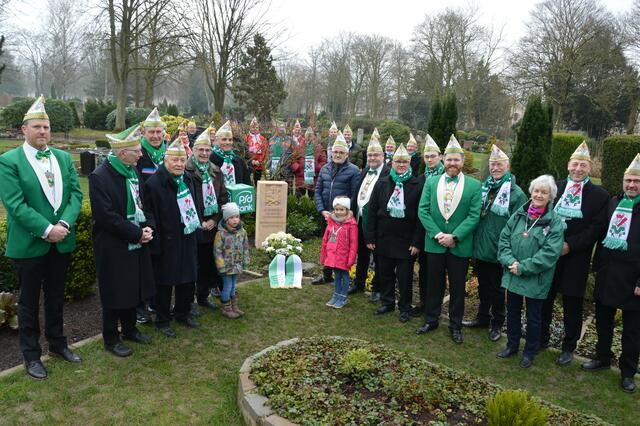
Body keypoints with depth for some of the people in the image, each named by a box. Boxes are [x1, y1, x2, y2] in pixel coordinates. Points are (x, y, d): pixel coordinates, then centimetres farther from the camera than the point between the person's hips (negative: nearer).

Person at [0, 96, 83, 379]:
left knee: (56, 297, 18)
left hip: (62, 242, 4)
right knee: (29, 302, 10)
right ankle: (31, 354, 25)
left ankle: (57, 343, 35)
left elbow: (76, 194, 1)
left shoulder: (64, 158, 6)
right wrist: (47, 230, -21)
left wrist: (65, 223, -14)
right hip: (29, 244, -4)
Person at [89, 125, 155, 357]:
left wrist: (147, 227, -4)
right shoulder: (100, 176, -18)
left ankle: (130, 329, 36)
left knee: (133, 289, 17)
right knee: (115, 293, 6)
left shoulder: (132, 171, 5)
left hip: (136, 243, 7)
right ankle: (111, 339, 24)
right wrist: (136, 233, -19)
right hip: (113, 247, -7)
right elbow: (106, 216, -21)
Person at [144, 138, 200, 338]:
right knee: (165, 282, 5)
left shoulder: (188, 179, 6)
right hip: (166, 241, -6)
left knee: (188, 278, 15)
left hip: (187, 239, 7)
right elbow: (149, 214, -15)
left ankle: (183, 313, 33)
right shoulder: (153, 183, -15)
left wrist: (196, 223, 13)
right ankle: (162, 320, 20)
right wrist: (155, 242, -18)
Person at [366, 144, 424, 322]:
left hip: (406, 241, -3)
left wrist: (417, 242, -10)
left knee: (404, 276, 6)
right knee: (385, 274, 14)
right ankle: (387, 303, 32)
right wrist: (370, 237, 0)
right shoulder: (382, 183, 3)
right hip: (384, 239, 3)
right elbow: (372, 211, 4)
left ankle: (404, 308, 23)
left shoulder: (417, 185, -6)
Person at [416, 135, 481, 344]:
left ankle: (455, 326, 25)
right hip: (435, 244, 2)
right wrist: (437, 234, -12)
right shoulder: (431, 182, 3)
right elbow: (423, 211, -1)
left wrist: (454, 236, -16)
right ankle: (431, 320, 29)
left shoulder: (474, 185, -3)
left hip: (460, 246, -1)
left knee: (457, 287, 10)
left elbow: (474, 216, -8)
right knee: (434, 285, 13)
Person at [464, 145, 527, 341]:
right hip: (480, 248, 5)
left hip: (498, 251, -5)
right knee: (483, 286, 20)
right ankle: (483, 317, 37)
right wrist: (473, 240, 6)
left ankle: (497, 324, 28)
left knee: (496, 289, 11)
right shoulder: (483, 187, 4)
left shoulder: (516, 193, -12)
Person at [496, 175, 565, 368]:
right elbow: (504, 239, 1)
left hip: (536, 279, -4)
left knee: (533, 317, 12)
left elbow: (550, 252, -18)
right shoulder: (519, 215, 1)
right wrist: (510, 261, -15)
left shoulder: (555, 221, -11)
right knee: (512, 312, 18)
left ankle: (530, 352, 31)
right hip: (512, 275, 4)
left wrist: (523, 267, -20)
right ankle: (512, 345, 38)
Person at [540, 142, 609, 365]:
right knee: (544, 298, 12)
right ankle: (542, 338, 30)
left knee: (572, 304, 9)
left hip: (576, 258, -2)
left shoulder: (599, 195, -3)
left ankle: (569, 347, 25)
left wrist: (570, 245, -17)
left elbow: (596, 228, -9)